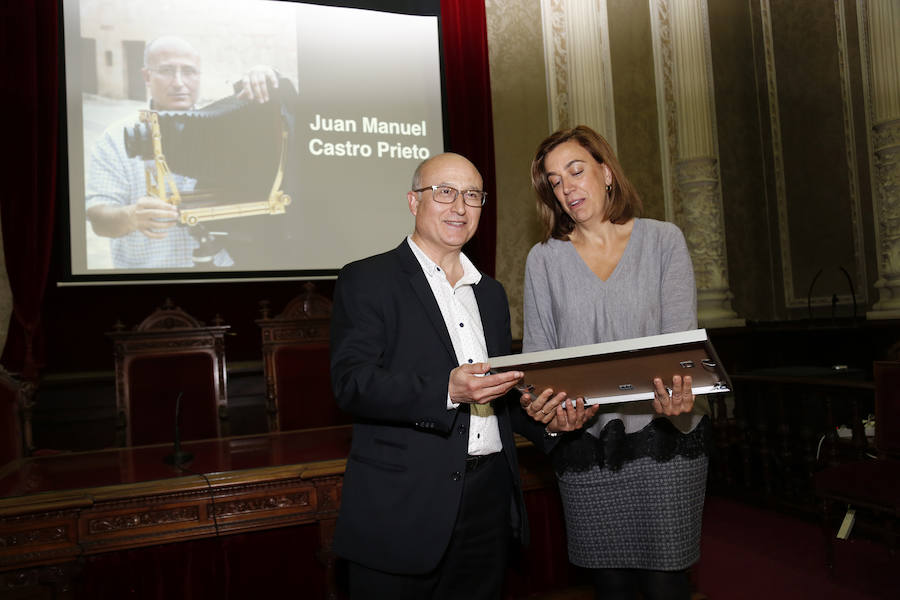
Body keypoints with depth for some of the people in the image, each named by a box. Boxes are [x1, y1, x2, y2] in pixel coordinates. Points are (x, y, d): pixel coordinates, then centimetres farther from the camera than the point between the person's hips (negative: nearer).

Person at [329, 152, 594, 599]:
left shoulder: (492, 293, 17)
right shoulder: (366, 281, -3)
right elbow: (351, 383, -15)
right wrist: (447, 390, -28)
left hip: (490, 500, 6)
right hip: (403, 507, -5)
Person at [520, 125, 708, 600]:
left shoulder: (663, 240, 4)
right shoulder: (543, 258, 8)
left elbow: (682, 338, -3)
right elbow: (538, 348, 5)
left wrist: (678, 393, -23)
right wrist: (534, 397, -16)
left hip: (663, 440, -1)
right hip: (585, 446, 1)